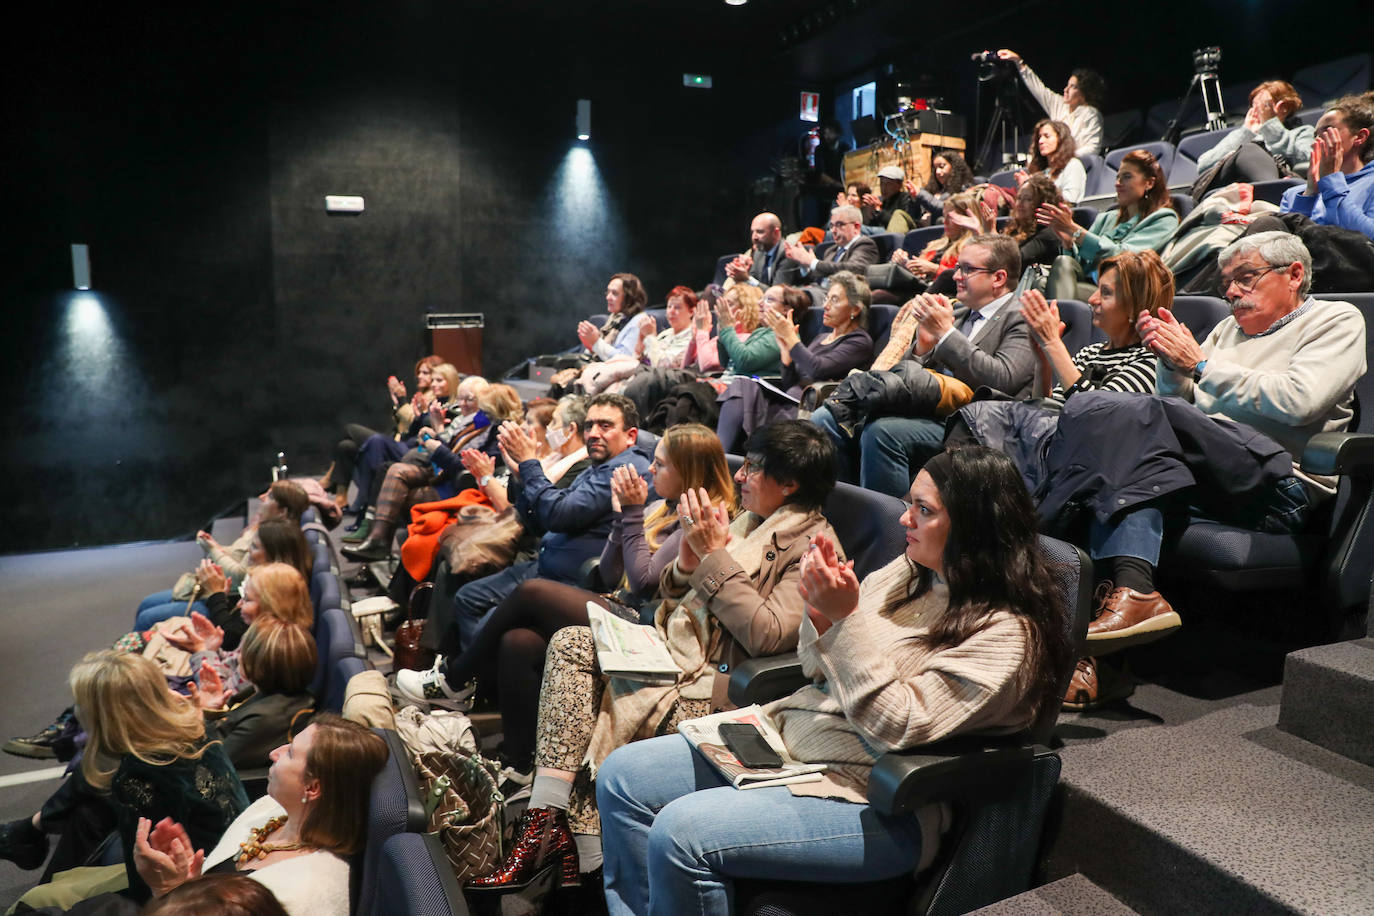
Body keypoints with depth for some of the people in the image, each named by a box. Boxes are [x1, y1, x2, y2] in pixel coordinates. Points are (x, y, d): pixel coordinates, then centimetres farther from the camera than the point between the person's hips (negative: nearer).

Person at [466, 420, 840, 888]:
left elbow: (768, 636, -22)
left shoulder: (813, 544, -10)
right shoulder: (748, 520, 15)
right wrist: (687, 561, -5)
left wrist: (715, 555, -18)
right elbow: (675, 596, 18)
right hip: (678, 650, 9)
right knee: (570, 644, -11)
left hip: (717, 683, -8)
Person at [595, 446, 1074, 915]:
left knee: (681, 832, -25)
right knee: (622, 776, -3)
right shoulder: (905, 573, 5)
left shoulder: (1006, 632, -15)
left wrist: (846, 616, -26)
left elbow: (897, 728, -21)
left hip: (873, 804, -8)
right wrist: (819, 610, -10)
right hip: (791, 732, 8)